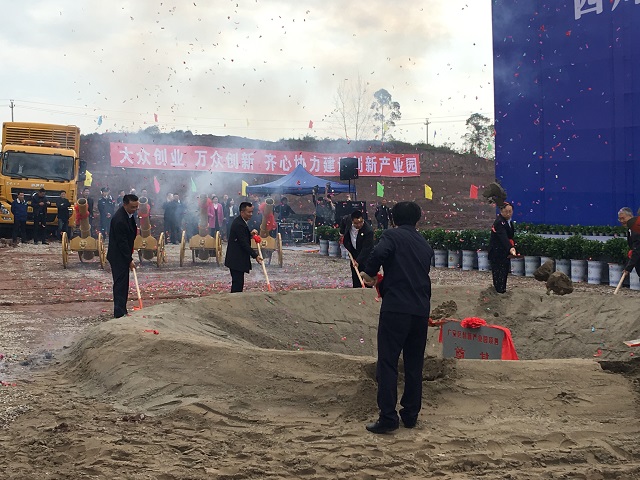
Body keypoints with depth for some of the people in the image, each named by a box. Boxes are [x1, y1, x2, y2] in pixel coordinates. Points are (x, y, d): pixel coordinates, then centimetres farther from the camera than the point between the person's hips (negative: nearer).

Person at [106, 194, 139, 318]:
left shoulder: (128, 214, 4)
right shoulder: (119, 219, -26)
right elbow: (122, 242, -23)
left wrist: (130, 254, 19)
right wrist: (129, 260, -18)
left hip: (124, 254, 9)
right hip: (118, 257, -9)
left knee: (123, 284, 13)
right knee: (120, 283, -8)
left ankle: (122, 310, 21)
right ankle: (119, 313, -6)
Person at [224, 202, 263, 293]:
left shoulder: (240, 221, 11)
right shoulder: (239, 224, -21)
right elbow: (244, 243, -22)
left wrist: (250, 234, 0)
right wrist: (255, 256, -19)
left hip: (237, 260, 10)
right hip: (236, 260, -10)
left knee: (238, 283, 13)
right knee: (238, 283, -8)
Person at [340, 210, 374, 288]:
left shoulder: (368, 231, -33)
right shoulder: (347, 219, -18)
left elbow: (366, 249, -31)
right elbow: (343, 219, 10)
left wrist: (358, 261, -35)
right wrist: (342, 233, 9)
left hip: (365, 254, -5)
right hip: (353, 251, 5)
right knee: (355, 275, 11)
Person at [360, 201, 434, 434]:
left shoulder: (392, 235, 0)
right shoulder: (425, 245, 19)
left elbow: (379, 253, -21)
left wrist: (369, 273, -2)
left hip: (395, 308, -6)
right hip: (421, 310, 6)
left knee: (387, 363, -2)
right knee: (414, 364, 15)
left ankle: (387, 417, -5)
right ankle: (411, 415, 20)